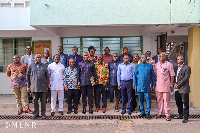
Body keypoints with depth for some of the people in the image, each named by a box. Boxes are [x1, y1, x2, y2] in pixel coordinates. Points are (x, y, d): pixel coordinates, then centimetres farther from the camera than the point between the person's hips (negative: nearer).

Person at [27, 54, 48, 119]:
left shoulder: (44, 66, 9)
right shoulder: (31, 66, 7)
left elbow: (47, 76, 11)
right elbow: (28, 76, 8)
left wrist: (47, 86, 6)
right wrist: (28, 86, 3)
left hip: (43, 86, 0)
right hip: (34, 86, 0)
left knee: (43, 101, 4)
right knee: (35, 101, 7)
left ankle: (43, 113, 17)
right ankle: (36, 113, 19)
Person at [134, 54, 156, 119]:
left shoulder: (150, 66, 4)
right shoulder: (137, 66, 7)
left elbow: (153, 76, 7)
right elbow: (135, 76, 9)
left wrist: (153, 84, 3)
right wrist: (135, 85, 4)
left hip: (147, 86, -2)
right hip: (139, 86, 2)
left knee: (148, 100, -2)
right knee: (140, 100, 8)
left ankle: (147, 113, 8)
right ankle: (142, 112, 21)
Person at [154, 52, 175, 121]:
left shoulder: (169, 64, -2)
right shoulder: (157, 64, 10)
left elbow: (172, 75, 0)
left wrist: (171, 84, -4)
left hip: (166, 85, -4)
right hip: (158, 85, 4)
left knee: (166, 100, -1)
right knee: (159, 100, 11)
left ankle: (167, 115, 5)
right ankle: (160, 113, 22)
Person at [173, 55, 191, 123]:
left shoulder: (187, 68, -4)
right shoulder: (176, 68, 17)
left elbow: (186, 78, -13)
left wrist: (178, 85, -15)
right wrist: (175, 84, -1)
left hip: (184, 88, -7)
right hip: (177, 89, 7)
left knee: (185, 104, -3)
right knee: (178, 103, 15)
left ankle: (185, 117, 3)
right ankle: (181, 115, 29)